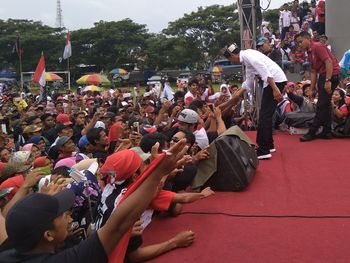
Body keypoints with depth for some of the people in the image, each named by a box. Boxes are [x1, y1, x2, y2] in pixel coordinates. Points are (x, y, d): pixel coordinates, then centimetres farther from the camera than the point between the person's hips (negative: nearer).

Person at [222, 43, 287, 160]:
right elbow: (249, 82, 27)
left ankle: (263, 150, -6)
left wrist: (275, 89, -25)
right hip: (273, 81, 9)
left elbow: (265, 71, -21)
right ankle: (268, 145, 26)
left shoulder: (247, 55, -11)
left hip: (276, 80, -9)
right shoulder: (246, 59, 19)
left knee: (264, 115, -8)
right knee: (266, 114, 16)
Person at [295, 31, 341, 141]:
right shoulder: (309, 52, 16)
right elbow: (313, 71, 17)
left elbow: (329, 62, -20)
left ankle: (312, 132, -3)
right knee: (325, 105, 11)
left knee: (321, 105, -6)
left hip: (331, 75, -10)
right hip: (323, 76, 10)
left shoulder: (318, 46, -12)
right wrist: (312, 88, 13)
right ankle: (327, 132, 17)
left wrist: (328, 81, -24)